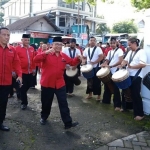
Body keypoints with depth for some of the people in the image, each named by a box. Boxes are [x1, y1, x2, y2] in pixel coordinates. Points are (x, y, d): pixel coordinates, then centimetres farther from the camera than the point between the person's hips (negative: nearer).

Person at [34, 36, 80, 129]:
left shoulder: (64, 56, 5)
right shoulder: (47, 54, -8)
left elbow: (72, 62, 17)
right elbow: (36, 60, -23)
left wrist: (78, 59, -4)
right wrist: (45, 53, -35)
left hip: (60, 84, 3)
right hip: (47, 83, -3)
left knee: (63, 103, 3)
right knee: (46, 102, 14)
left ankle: (68, 123, 9)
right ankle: (44, 117, 40)